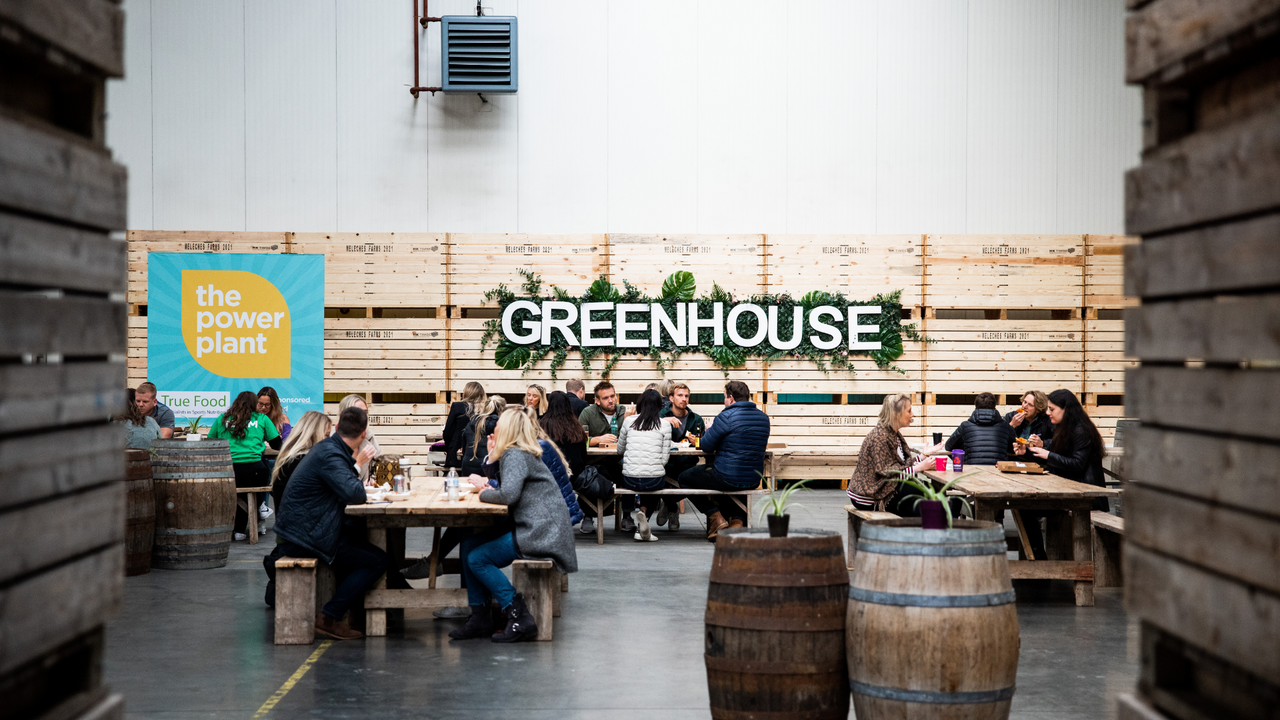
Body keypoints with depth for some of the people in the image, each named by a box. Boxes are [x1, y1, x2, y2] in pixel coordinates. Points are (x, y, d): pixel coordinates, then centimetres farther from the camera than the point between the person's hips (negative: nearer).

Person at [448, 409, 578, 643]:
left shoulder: (515, 455, -12)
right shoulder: (523, 454, 20)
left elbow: (508, 494, -25)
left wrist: (484, 494, -6)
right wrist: (487, 484, 7)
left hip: (540, 533, -11)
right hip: (535, 529, 11)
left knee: (478, 558, -13)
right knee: (470, 545, 10)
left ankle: (520, 619, -14)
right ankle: (479, 617, 8)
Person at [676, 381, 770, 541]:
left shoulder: (726, 417, -17)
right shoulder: (763, 417, 4)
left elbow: (706, 447, -10)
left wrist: (709, 430, 13)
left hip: (728, 479, -7)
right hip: (754, 480, 7)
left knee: (685, 478, 16)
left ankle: (716, 518, 5)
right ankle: (737, 519, 17)